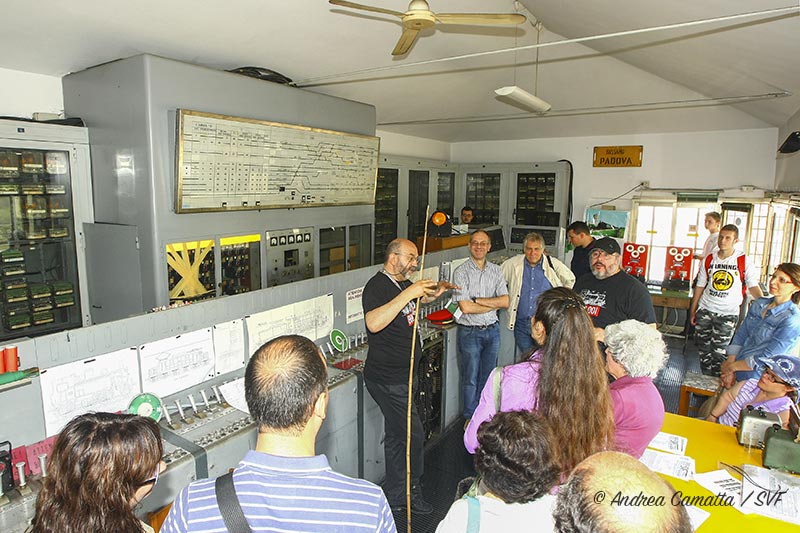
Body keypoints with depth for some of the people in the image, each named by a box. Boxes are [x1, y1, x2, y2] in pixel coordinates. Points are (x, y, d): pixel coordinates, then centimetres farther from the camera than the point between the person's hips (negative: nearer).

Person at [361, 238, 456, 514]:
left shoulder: (403, 283, 10)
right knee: (413, 435, -2)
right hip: (387, 379, -10)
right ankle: (410, 491, 21)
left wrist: (436, 291, 15)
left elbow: (418, 300, 34)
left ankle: (395, 496, 33)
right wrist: (407, 294, -37)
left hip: (402, 375, 10)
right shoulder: (377, 286, -20)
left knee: (396, 435, 18)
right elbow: (373, 323, -38)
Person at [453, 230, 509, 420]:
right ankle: (471, 417, 25)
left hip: (492, 331, 4)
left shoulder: (496, 271, 4)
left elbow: (506, 301, -7)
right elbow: (465, 307, -18)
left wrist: (476, 300, -15)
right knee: (470, 378, 8)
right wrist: (494, 304, -11)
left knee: (488, 376, 17)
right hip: (470, 332, -4)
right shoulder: (461, 272, -10)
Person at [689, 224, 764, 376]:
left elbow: (753, 287, -5)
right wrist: (693, 310, 10)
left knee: (719, 350, -3)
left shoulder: (744, 262, -5)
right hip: (705, 310, 3)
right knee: (703, 347, 9)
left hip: (728, 313, -3)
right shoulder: (708, 260, 4)